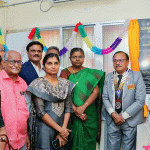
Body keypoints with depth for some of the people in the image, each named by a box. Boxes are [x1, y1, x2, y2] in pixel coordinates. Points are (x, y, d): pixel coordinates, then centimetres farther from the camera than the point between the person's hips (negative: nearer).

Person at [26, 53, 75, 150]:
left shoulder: (65, 83, 6)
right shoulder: (38, 83, -8)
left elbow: (68, 107, 4)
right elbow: (40, 111, -13)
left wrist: (64, 128, -9)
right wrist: (60, 129, -13)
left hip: (62, 126, 4)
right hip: (45, 127, -4)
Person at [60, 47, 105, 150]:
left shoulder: (90, 73, 6)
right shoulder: (65, 72, 2)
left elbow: (96, 92, -3)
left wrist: (83, 107, -16)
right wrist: (75, 110, -15)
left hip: (89, 114, 1)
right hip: (70, 114, -1)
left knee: (87, 141, 6)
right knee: (74, 140, 3)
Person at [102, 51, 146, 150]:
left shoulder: (137, 76, -6)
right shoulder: (109, 77, 5)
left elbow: (140, 101, -11)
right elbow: (105, 97, 4)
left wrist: (123, 116, -12)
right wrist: (113, 114, -11)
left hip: (130, 120, -2)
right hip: (112, 120, 3)